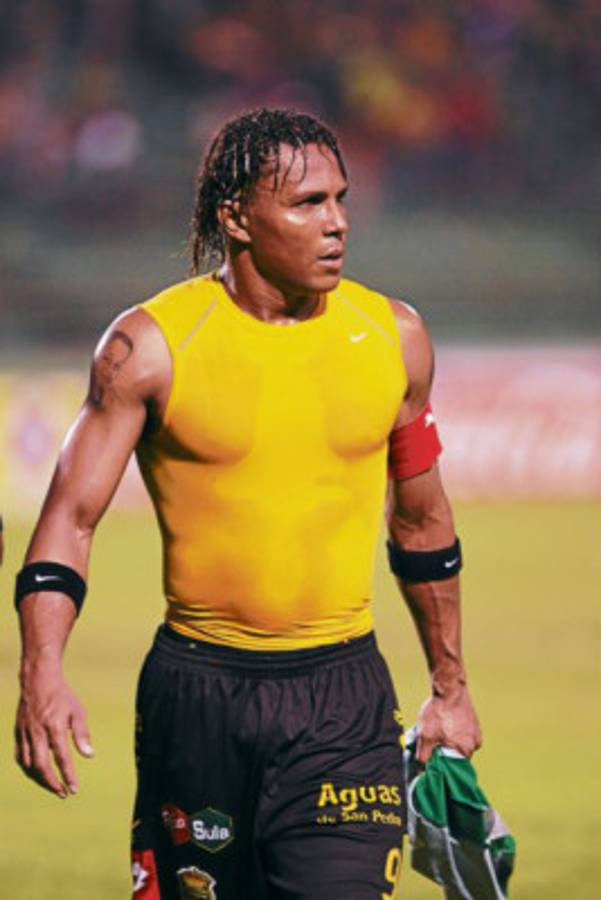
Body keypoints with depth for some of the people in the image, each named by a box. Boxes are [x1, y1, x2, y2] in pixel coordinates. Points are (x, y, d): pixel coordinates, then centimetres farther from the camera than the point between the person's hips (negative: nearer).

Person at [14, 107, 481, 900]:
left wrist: (450, 685, 23)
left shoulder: (394, 337, 4)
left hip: (344, 696, 1)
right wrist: (43, 676, -21)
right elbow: (71, 515, -6)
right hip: (198, 687, -1)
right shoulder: (152, 344, -5)